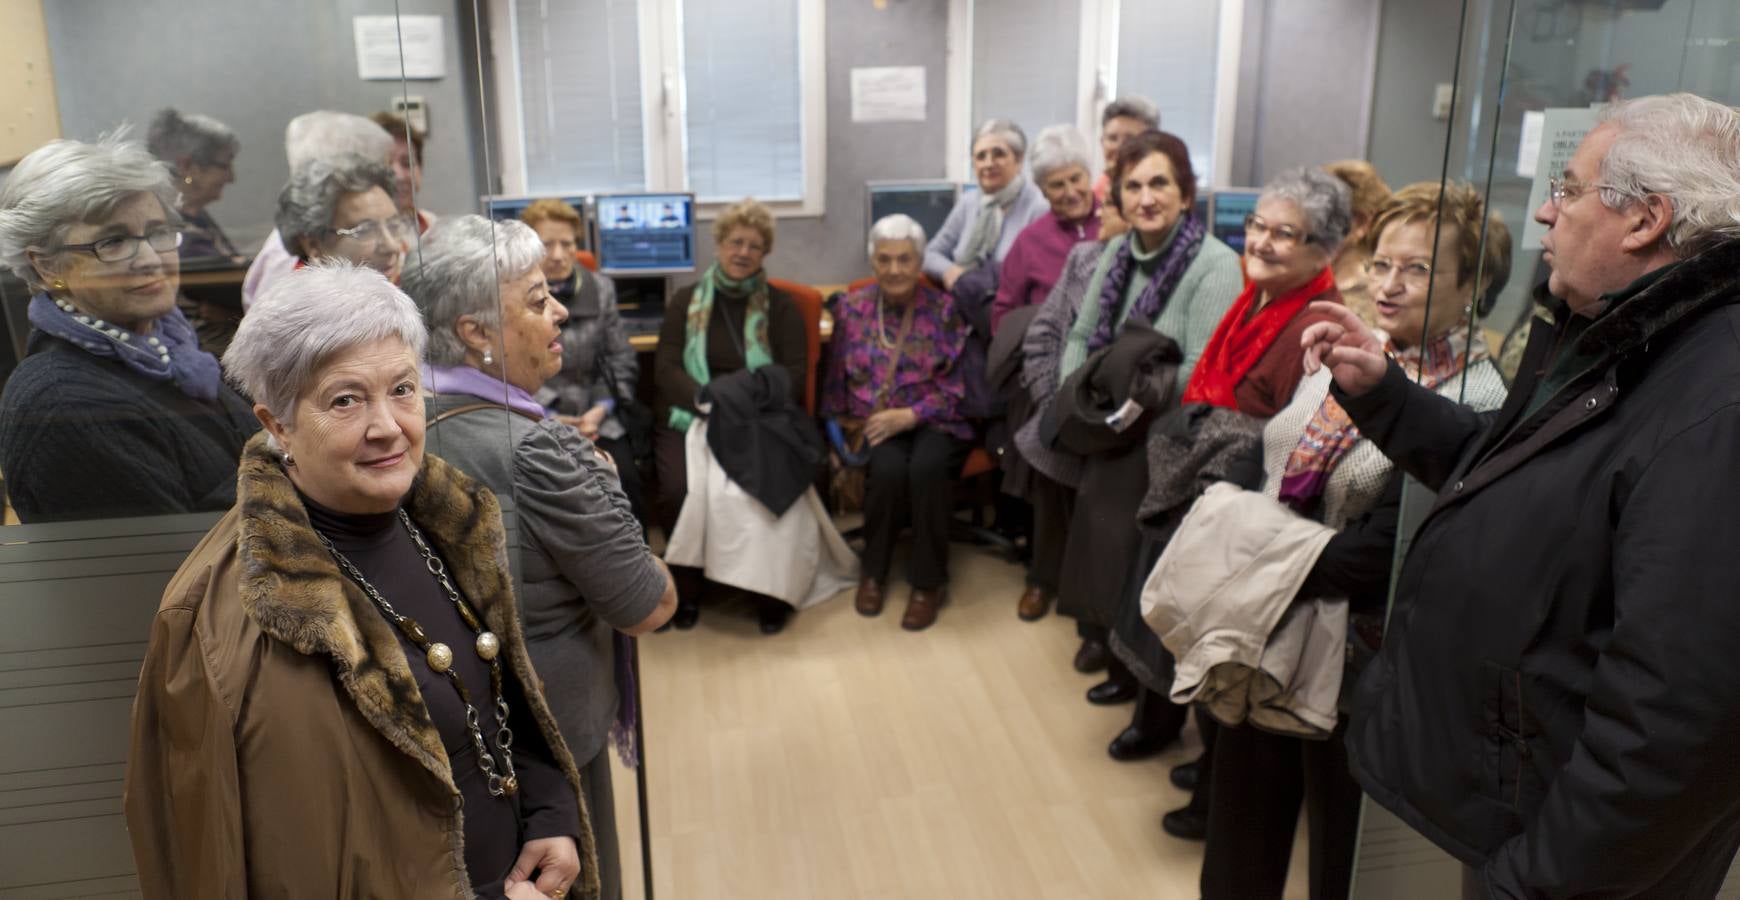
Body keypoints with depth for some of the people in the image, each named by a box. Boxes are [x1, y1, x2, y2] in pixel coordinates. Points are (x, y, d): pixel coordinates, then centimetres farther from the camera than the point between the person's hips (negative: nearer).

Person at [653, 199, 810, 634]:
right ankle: (688, 588, -2)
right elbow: (666, 371, 4)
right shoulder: (684, 302, 13)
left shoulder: (781, 306, 12)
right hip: (688, 418, 1)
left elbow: (795, 374, 2)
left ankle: (771, 589, -6)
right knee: (679, 490, -28)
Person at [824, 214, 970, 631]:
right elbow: (836, 382, 12)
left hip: (932, 423, -1)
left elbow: (956, 387, -4)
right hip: (873, 425, 1)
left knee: (927, 468, -35)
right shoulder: (852, 308, 6)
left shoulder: (944, 309, 0)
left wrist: (909, 415, -18)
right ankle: (874, 570, -6)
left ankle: (928, 581, -14)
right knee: (888, 469, -33)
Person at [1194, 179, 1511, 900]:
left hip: (1351, 653, -6)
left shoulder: (1477, 406, -17)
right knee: (1243, 820, 23)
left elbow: (1384, 549, -22)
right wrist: (1237, 540, -6)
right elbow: (1270, 462, 9)